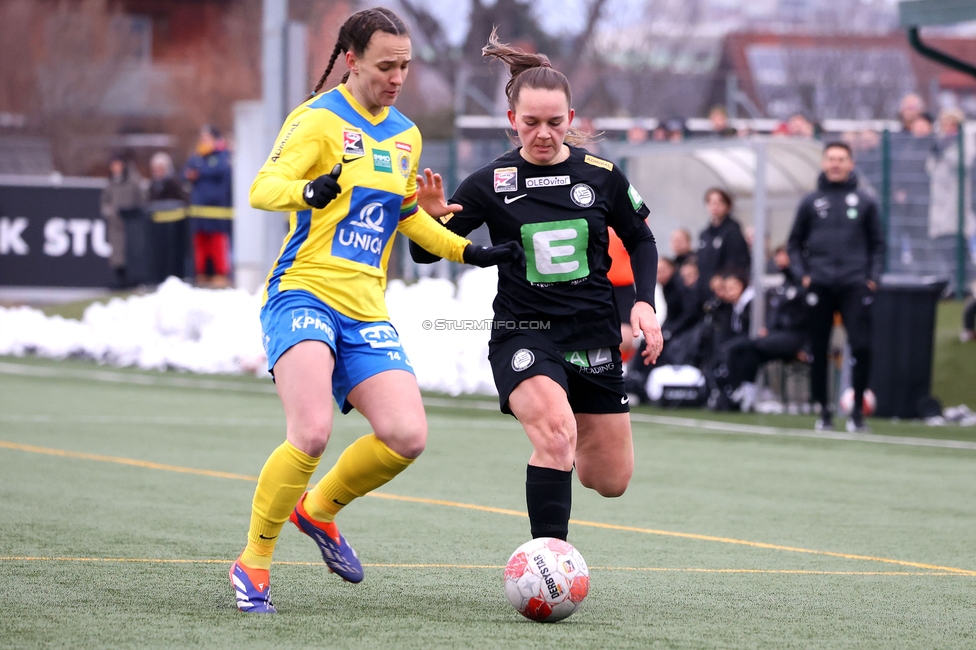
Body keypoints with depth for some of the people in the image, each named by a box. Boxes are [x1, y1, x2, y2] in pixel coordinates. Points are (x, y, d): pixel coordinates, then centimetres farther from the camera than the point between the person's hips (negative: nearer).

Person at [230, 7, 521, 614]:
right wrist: (307, 191, -39)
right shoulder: (319, 119, -5)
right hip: (304, 296, -6)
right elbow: (262, 189, -18)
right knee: (312, 432, -26)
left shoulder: (406, 136, 17)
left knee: (408, 436, -11)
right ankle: (254, 564, -8)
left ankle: (319, 509, 17)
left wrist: (469, 251, 23)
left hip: (366, 313, 6)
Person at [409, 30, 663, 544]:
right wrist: (429, 216, -25)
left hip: (594, 336, 3)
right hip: (523, 334, -3)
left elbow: (640, 239, 14)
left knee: (611, 481, 8)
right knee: (556, 430, -32)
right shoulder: (491, 183, -6)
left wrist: (644, 302, -1)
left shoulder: (601, 175, -1)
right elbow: (426, 251, -3)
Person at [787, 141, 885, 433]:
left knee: (861, 346, -12)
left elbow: (877, 243, 13)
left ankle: (858, 409, -3)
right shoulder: (811, 201, 10)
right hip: (820, 285, 1)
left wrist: (873, 276, 0)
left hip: (854, 285, -1)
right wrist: (802, 274, 1)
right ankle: (823, 410, 11)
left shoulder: (864, 201, 9)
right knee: (818, 349, 3)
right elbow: (794, 243, 15)